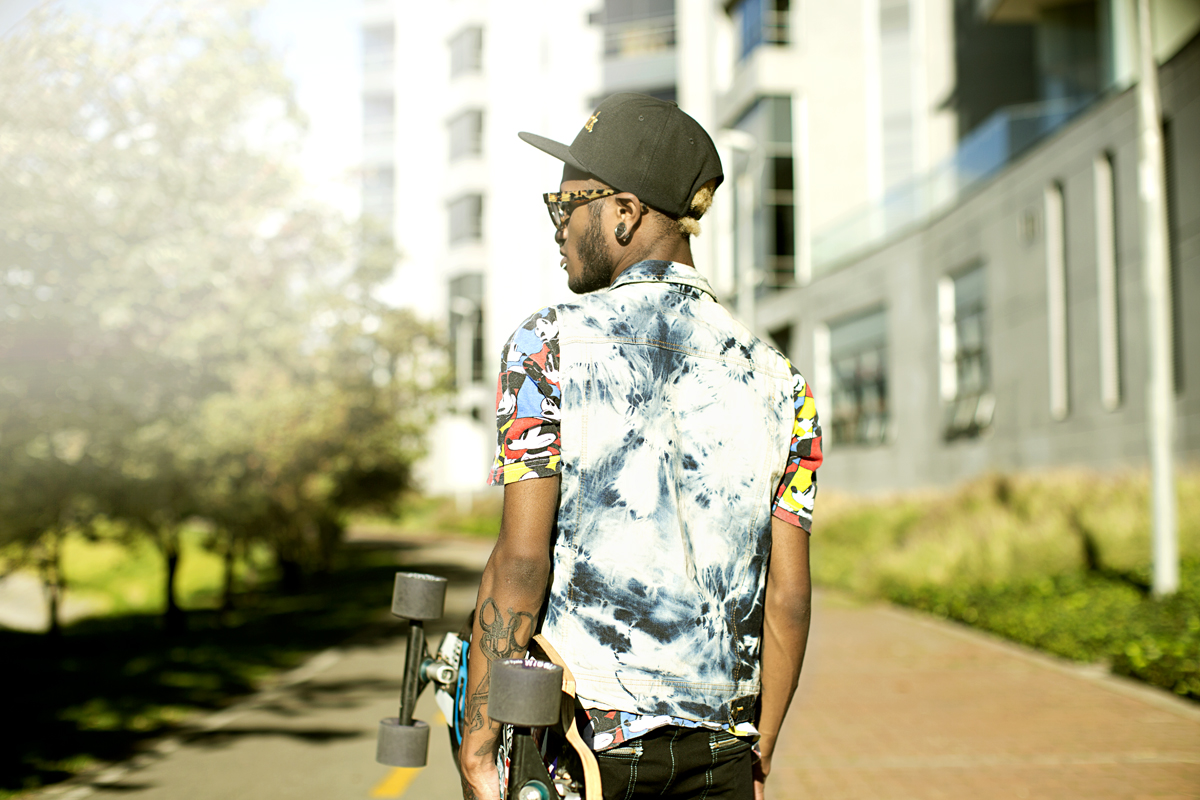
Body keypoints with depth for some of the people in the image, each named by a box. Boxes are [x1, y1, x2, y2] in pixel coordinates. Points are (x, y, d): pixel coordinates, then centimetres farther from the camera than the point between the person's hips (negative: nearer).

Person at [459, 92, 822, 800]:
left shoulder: (551, 344, -7)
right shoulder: (777, 378, 5)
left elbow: (521, 560, -13)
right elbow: (788, 597, 4)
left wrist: (478, 743, -7)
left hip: (578, 730, -4)